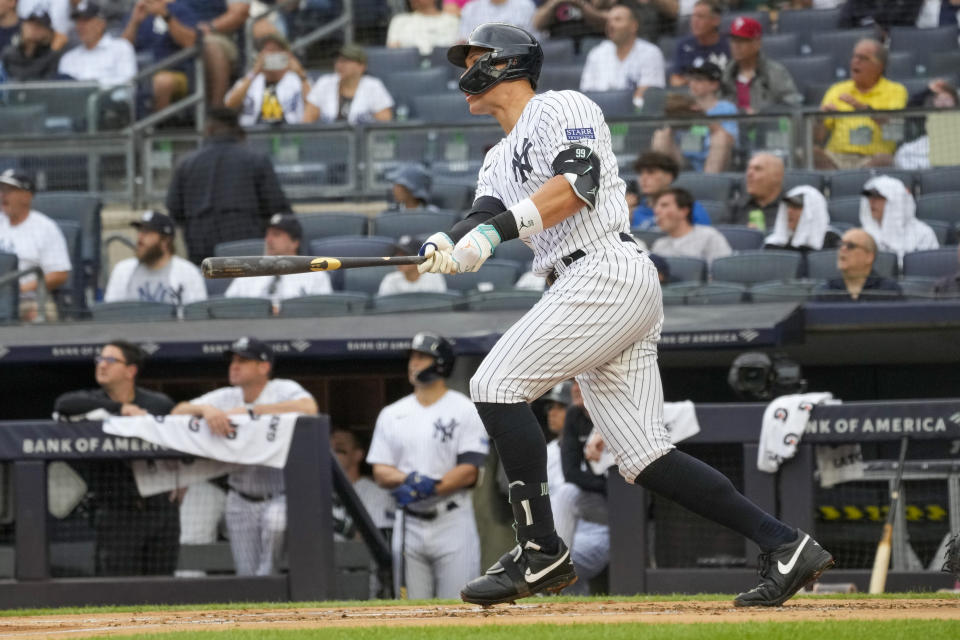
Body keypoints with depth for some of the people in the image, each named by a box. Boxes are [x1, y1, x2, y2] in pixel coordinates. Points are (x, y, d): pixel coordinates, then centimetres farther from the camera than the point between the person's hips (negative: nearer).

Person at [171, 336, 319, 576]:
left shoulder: (284, 390, -9)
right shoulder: (225, 398, 7)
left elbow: (308, 408, -32)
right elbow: (178, 412, 0)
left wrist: (250, 410, -30)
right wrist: (205, 409, -24)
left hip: (281, 495, -5)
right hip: (242, 501, 5)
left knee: (275, 520, -37)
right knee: (246, 574, 1)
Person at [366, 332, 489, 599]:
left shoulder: (465, 411, 0)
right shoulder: (392, 414, 12)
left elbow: (469, 472, -8)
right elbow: (380, 471, 7)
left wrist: (430, 488, -21)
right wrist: (407, 480, -14)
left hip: (452, 523, -4)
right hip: (409, 524, 4)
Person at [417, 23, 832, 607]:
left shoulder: (559, 107, 2)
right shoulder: (500, 160, 29)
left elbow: (578, 184, -16)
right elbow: (484, 221, 10)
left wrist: (500, 228, -24)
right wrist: (446, 245, -13)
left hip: (608, 270, -9)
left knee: (496, 383, -15)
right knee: (645, 458, 1)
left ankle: (541, 552, -15)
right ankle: (785, 547, -1)